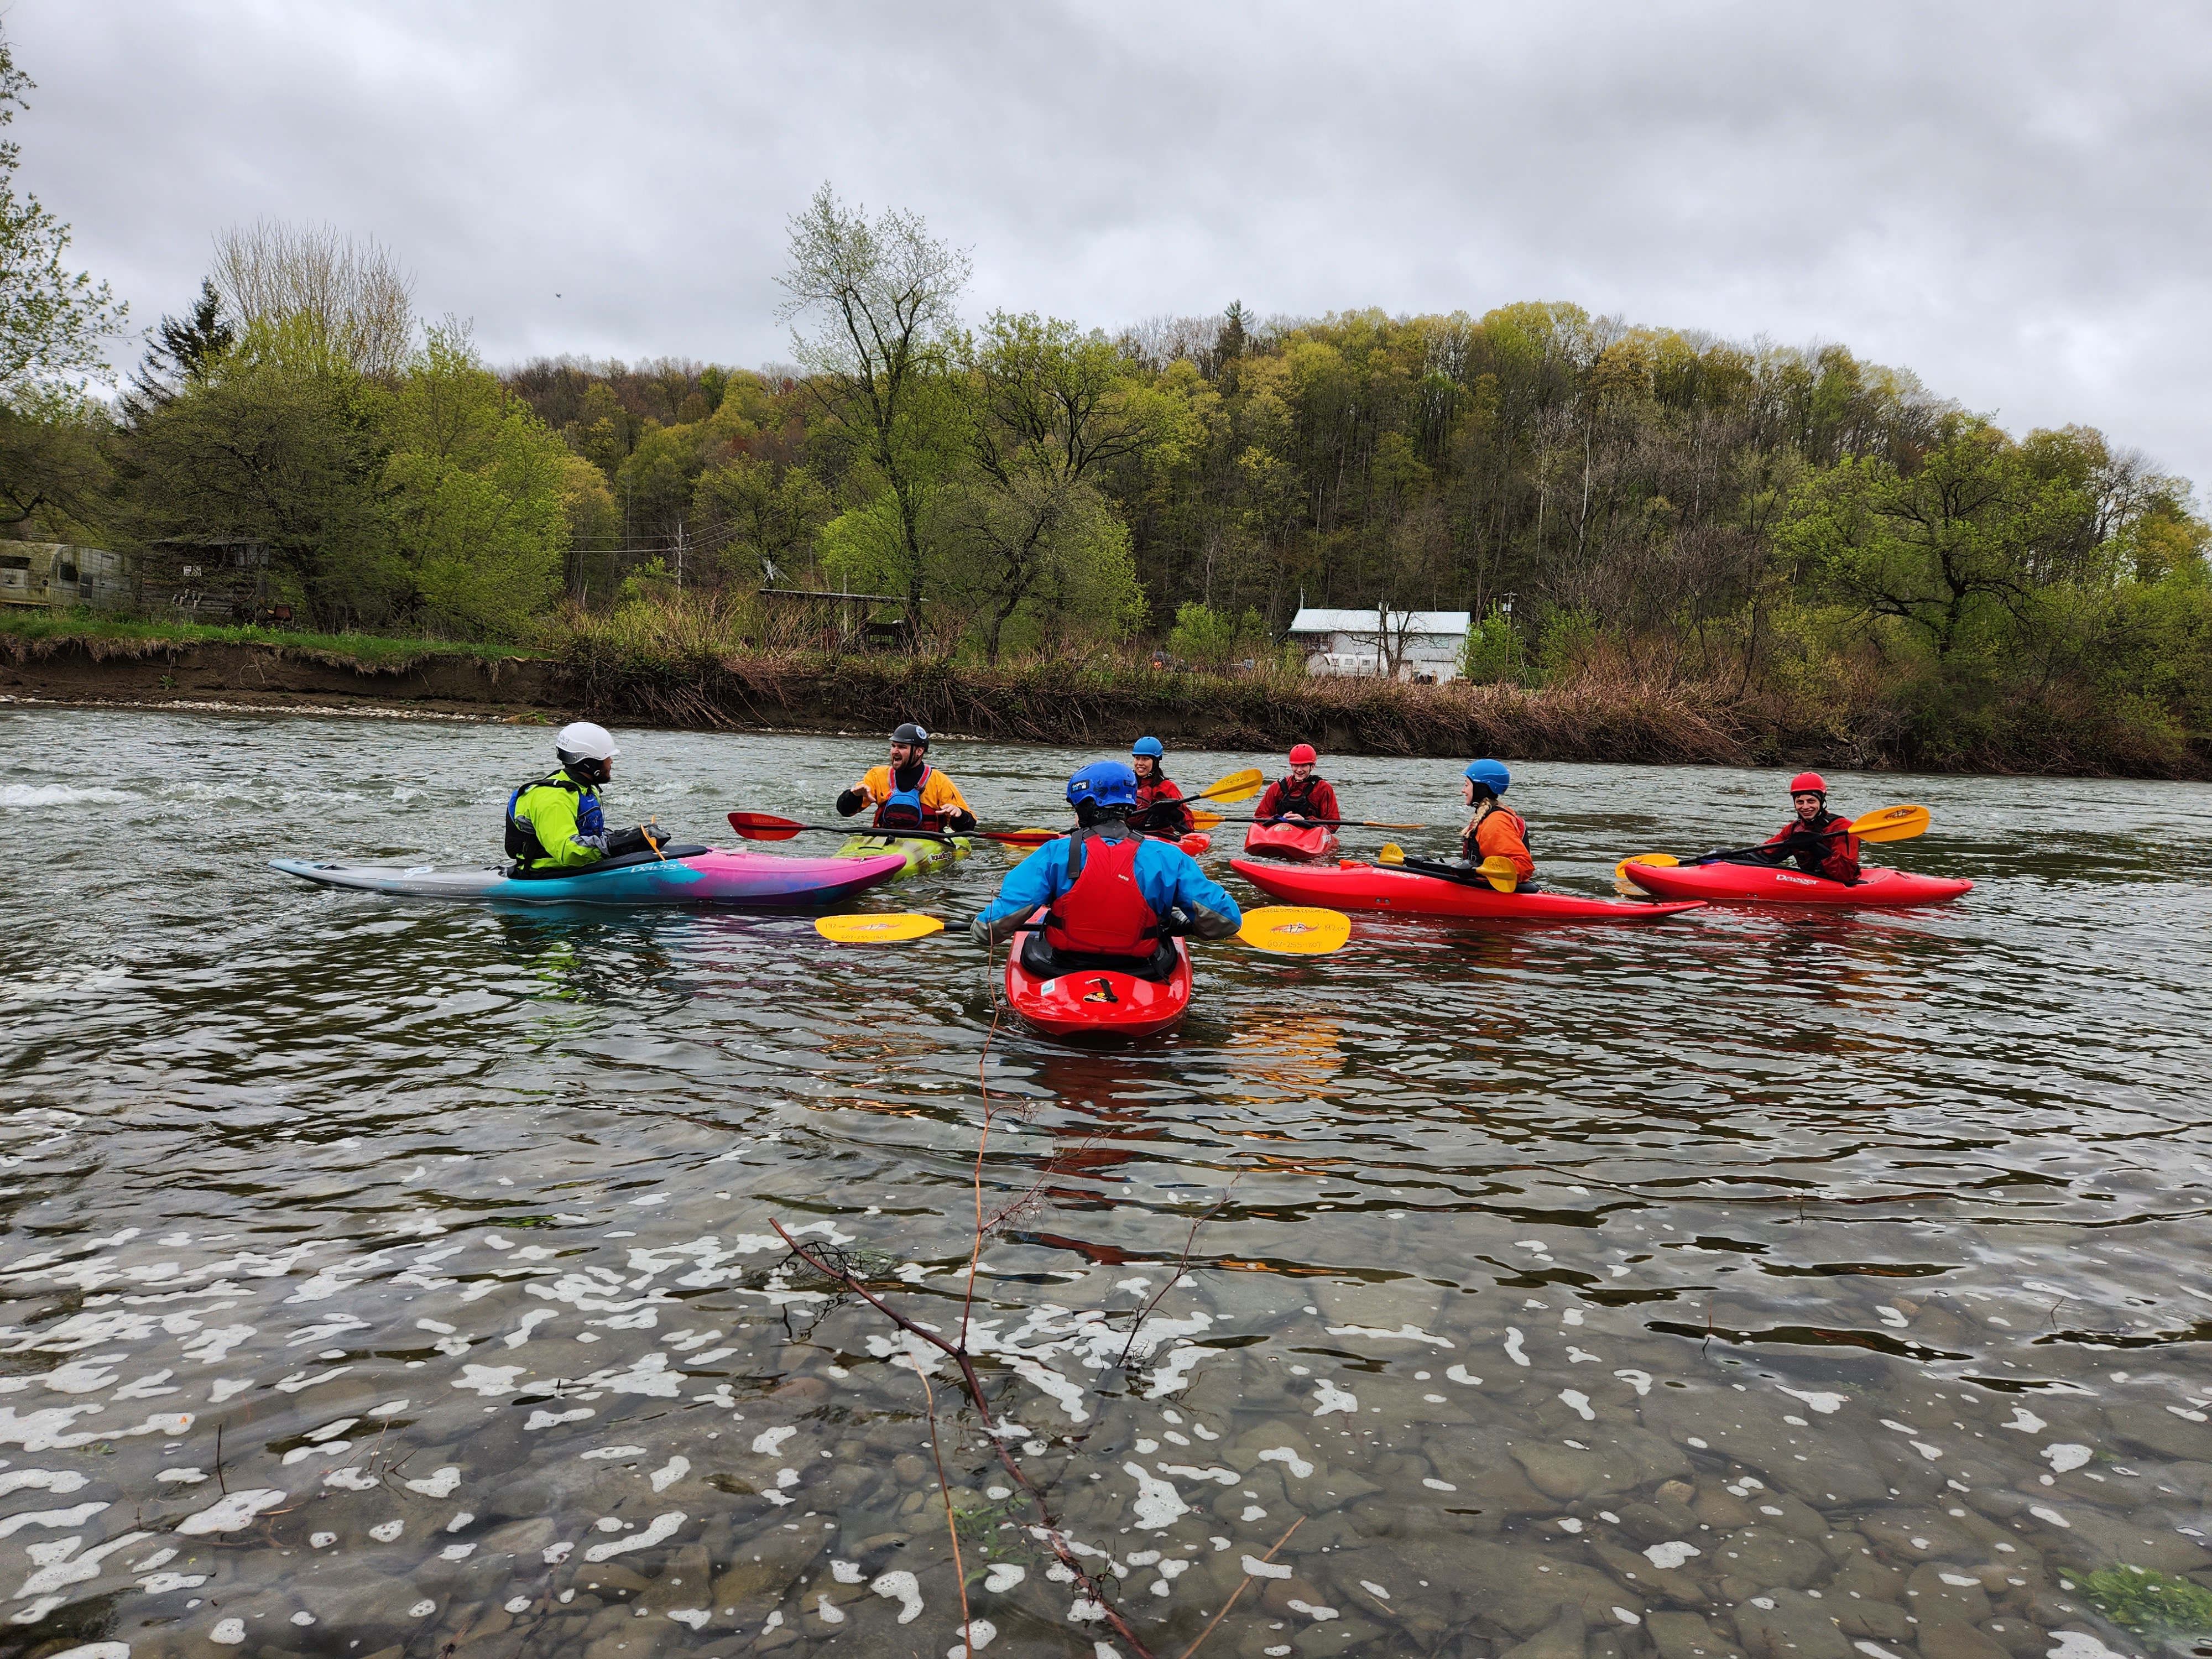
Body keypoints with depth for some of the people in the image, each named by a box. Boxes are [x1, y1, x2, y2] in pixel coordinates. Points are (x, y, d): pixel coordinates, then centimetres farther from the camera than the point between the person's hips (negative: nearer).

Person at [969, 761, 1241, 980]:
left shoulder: (1055, 854, -13)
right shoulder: (1168, 858, -10)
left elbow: (996, 925, -17)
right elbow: (1225, 919, -10)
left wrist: (980, 927, 7)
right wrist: (1183, 924, 12)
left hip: (1057, 975, 0)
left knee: (1033, 943, 33)